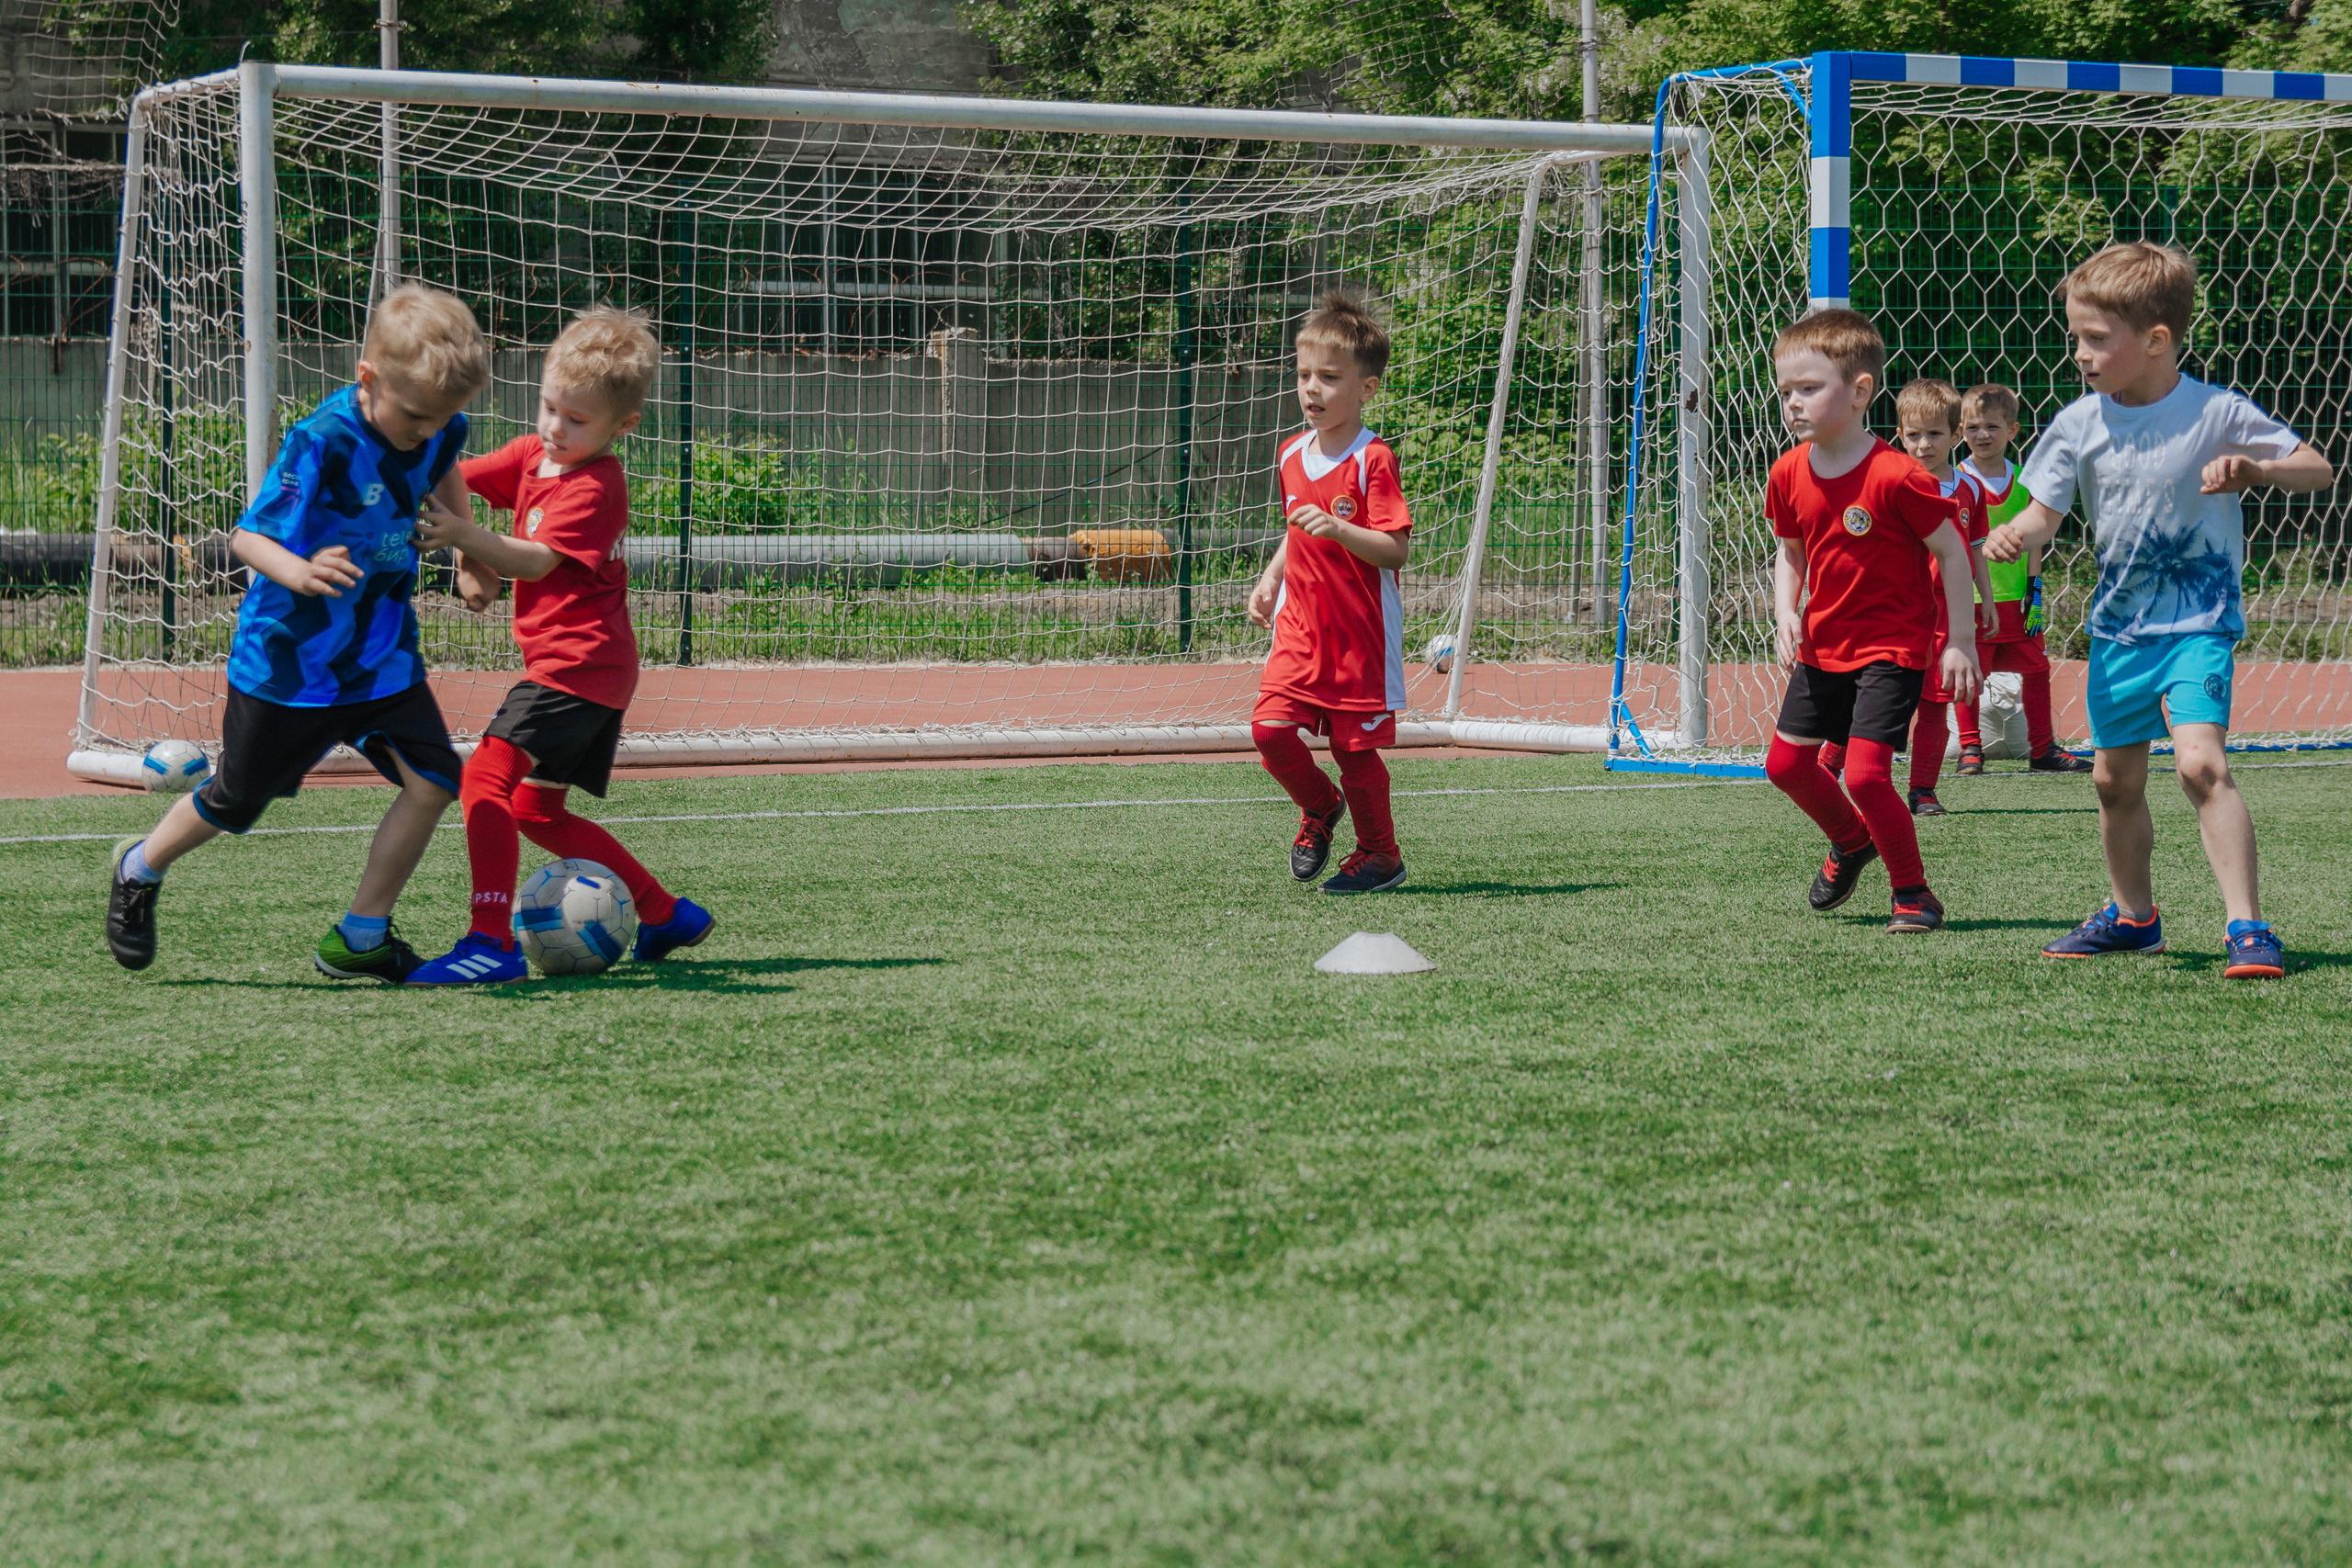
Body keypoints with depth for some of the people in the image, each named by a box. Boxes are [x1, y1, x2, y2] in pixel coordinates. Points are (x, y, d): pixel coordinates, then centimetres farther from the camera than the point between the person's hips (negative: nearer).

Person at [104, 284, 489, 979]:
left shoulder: (440, 427, -6)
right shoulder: (322, 443, -27)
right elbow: (247, 536, -30)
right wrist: (299, 573, -49)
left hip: (382, 653, 5)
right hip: (290, 654, -5)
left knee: (432, 779, -10)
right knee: (236, 801, 10)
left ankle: (360, 939, 4)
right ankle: (140, 869, 41)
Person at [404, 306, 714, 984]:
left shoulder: (594, 487, -16)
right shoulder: (532, 454, 11)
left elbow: (537, 561, -28)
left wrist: (468, 537, -42)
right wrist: (468, 561, -1)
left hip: (578, 662, -10)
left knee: (487, 775, -22)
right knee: (535, 810, 18)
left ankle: (492, 941, -30)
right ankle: (667, 914, 26)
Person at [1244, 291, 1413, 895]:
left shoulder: (1372, 460, -13)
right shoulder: (1292, 456, 8)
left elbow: (1395, 550, -18)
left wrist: (1337, 529, -31)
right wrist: (1271, 579, 13)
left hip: (1360, 632, -5)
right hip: (1300, 624, 6)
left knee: (1354, 746, 1)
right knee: (1270, 726, -9)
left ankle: (1380, 853, 21)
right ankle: (1319, 807, 20)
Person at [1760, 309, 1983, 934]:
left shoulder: (1895, 476, -22)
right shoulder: (1789, 474, -2)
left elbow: (1952, 551, -14)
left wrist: (1960, 643, -13)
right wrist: (1785, 612, -5)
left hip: (1891, 647, -7)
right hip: (1822, 646, 7)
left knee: (1865, 771, -18)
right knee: (1786, 762, 12)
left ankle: (1914, 892, 2)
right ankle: (1852, 842, 41)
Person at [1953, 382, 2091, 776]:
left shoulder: (2024, 481, 6)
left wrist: (2035, 589, 2)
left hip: (2016, 596, 3)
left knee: (2036, 669, 7)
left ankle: (2043, 748, 17)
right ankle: (1971, 749, 14)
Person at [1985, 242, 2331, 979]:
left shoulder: (2217, 412, -13)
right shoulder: (2079, 424, -3)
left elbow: (2317, 468, -7)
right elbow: (2045, 511, 1)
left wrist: (2254, 468, -28)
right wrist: (2013, 537, -23)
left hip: (2199, 622, -5)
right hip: (2118, 624, 5)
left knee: (2202, 762, -23)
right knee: (2115, 778, 15)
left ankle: (2248, 928, -20)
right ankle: (2132, 915, 37)